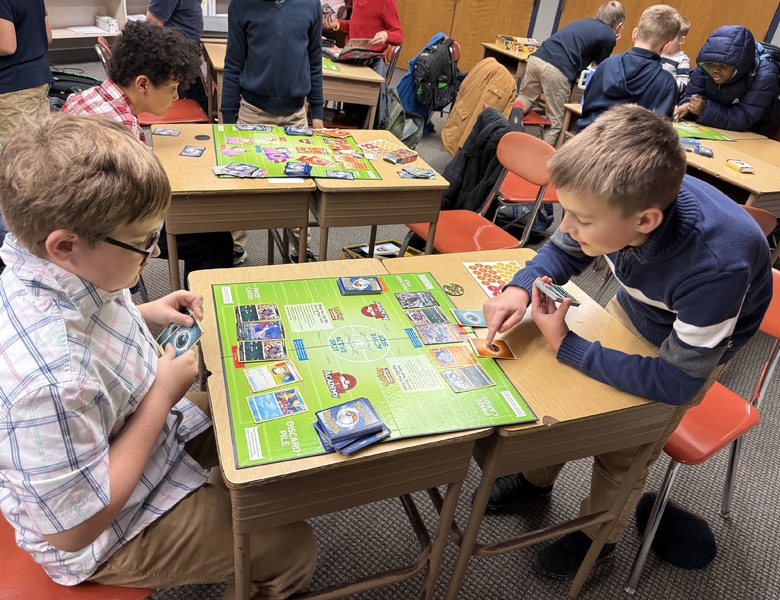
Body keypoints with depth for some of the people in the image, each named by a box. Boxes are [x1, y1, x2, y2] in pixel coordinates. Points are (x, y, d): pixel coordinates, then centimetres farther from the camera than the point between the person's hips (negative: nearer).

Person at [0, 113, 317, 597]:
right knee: (292, 550, 1)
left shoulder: (63, 267, -14)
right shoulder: (49, 379, -42)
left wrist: (147, 316, -9)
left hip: (148, 423, 8)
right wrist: (162, 396, -26)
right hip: (108, 532, -8)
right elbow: (73, 530, -29)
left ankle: (223, 498, 45)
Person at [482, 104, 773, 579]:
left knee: (623, 452, 3)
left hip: (694, 348, -4)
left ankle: (599, 535, 36)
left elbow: (677, 380, -31)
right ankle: (538, 476, 38)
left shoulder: (716, 264, -44)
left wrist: (566, 345, -31)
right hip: (632, 308, 5)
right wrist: (520, 289, -29)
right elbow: (565, 250, -9)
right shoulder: (624, 195, -31)